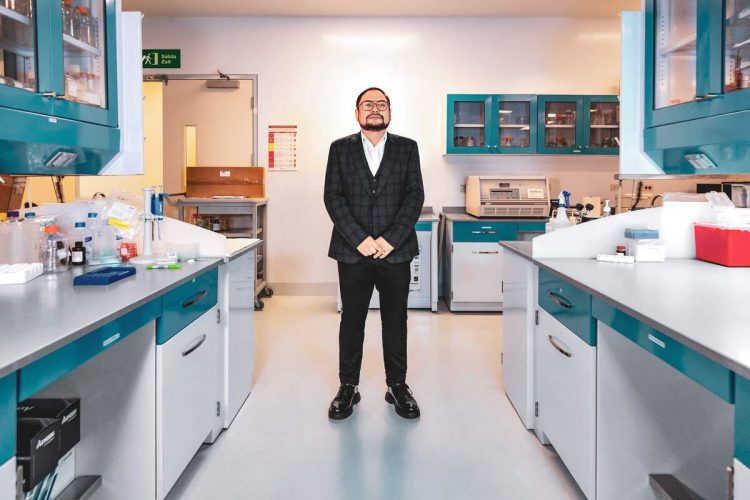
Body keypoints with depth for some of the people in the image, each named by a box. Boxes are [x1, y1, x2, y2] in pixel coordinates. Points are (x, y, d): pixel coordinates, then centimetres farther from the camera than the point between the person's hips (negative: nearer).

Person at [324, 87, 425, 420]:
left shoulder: (407, 148, 7)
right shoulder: (340, 149, 7)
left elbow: (415, 196, -1)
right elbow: (333, 197, -1)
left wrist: (390, 239, -12)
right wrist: (359, 239, -12)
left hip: (396, 250, 0)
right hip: (353, 250, 0)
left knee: (395, 320, 8)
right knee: (351, 320, 7)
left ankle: (397, 386, 20)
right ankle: (348, 387, 18)